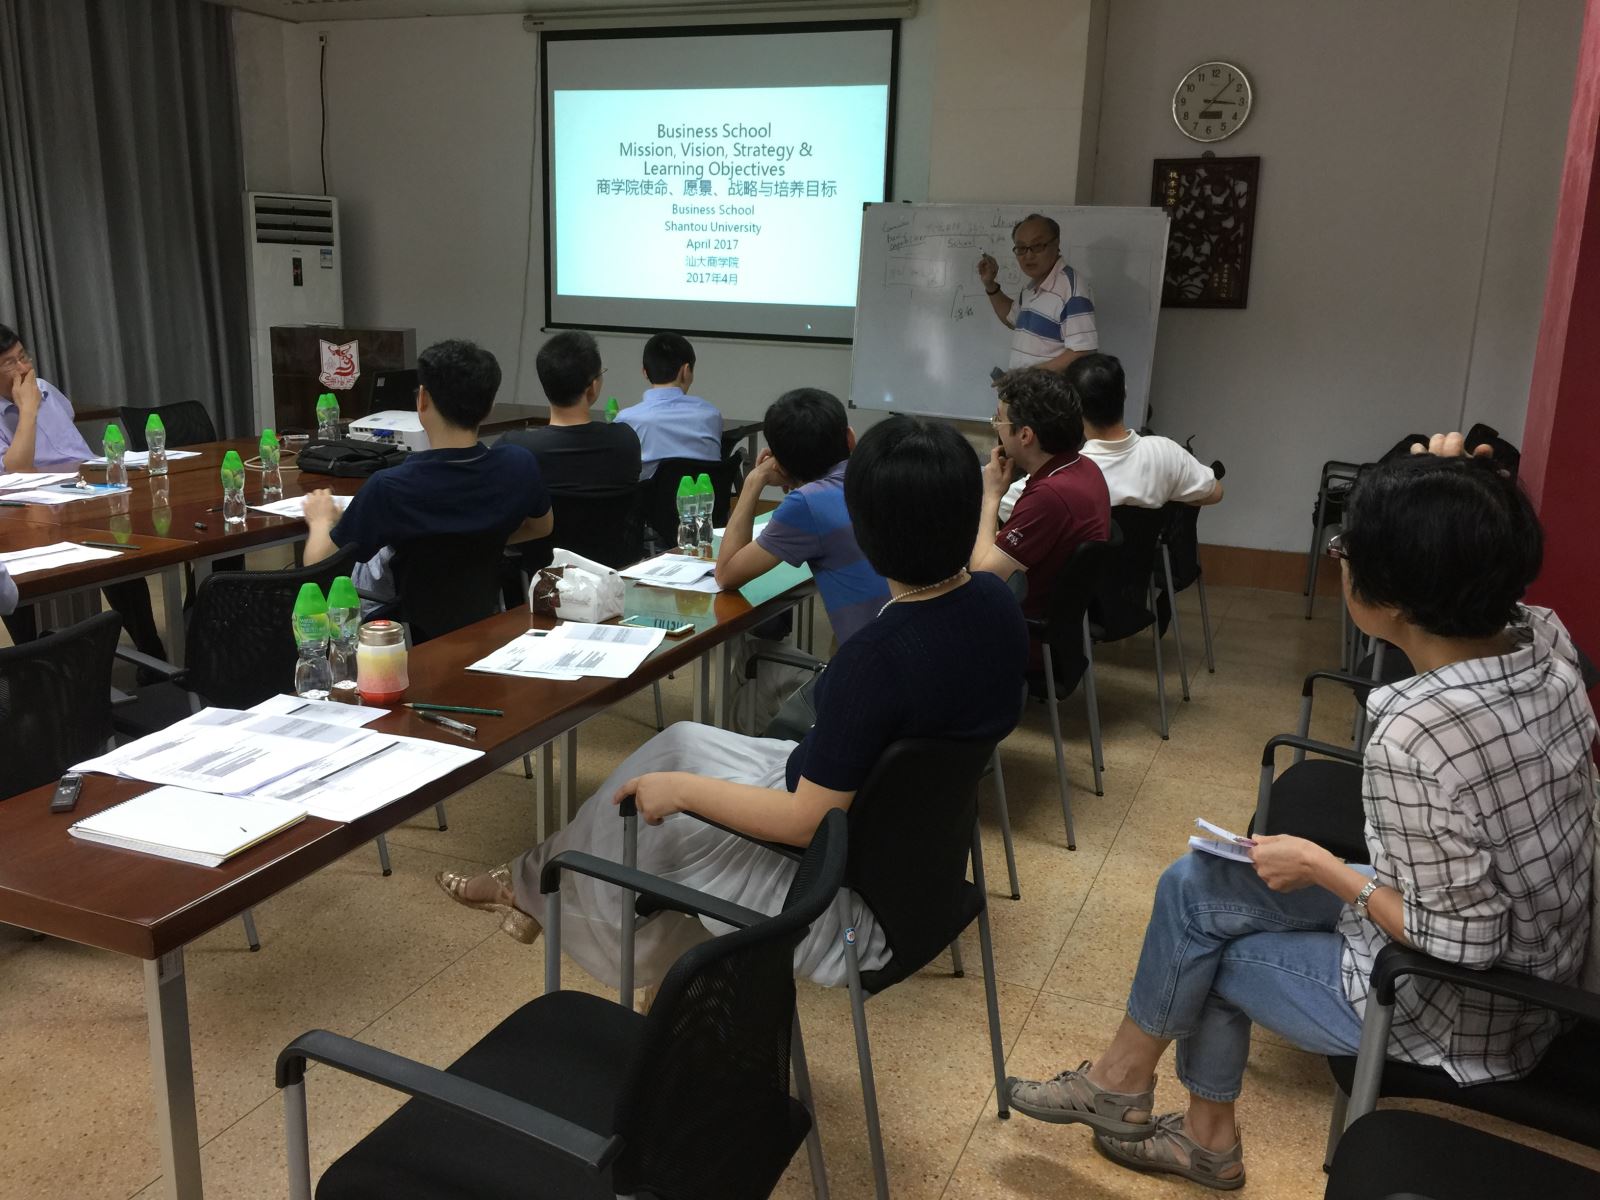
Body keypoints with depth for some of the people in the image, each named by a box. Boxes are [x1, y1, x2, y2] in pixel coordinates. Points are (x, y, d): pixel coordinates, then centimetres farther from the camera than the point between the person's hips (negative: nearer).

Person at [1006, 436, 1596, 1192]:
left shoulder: (1416, 741, -37)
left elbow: (1459, 943, -28)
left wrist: (1320, 866, -15)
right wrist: (1463, 503, -7)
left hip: (1458, 1015, -8)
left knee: (1197, 946, 9)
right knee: (1195, 886, 11)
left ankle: (1122, 1081, 38)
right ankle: (1206, 1138, 27)